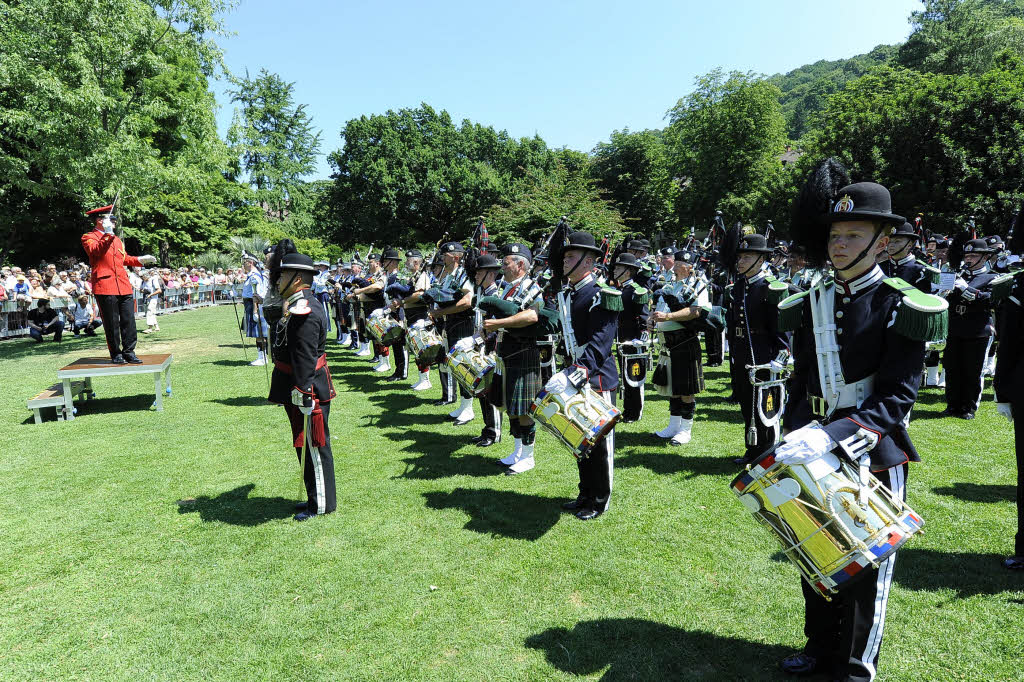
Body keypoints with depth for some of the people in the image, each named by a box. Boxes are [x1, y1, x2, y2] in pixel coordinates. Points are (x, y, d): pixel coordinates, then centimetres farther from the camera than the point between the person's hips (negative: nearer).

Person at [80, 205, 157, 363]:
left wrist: (140, 260, 17)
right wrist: (107, 235, -27)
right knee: (111, 323, -1)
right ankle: (116, 354, 8)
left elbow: (125, 258, 33)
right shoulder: (88, 237, 3)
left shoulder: (116, 239, 24)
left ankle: (129, 352, 8)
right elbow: (95, 250, -18)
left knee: (128, 321, 2)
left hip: (124, 286, 6)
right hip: (105, 287, -6)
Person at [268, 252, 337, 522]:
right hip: (297, 388, 10)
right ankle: (316, 497, 33)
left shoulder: (304, 311, -21)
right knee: (305, 446, 19)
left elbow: (305, 358, -25)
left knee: (313, 447, 2)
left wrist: (304, 396, -25)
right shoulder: (298, 305, 12)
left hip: (307, 389, -10)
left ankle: (322, 505, 16)